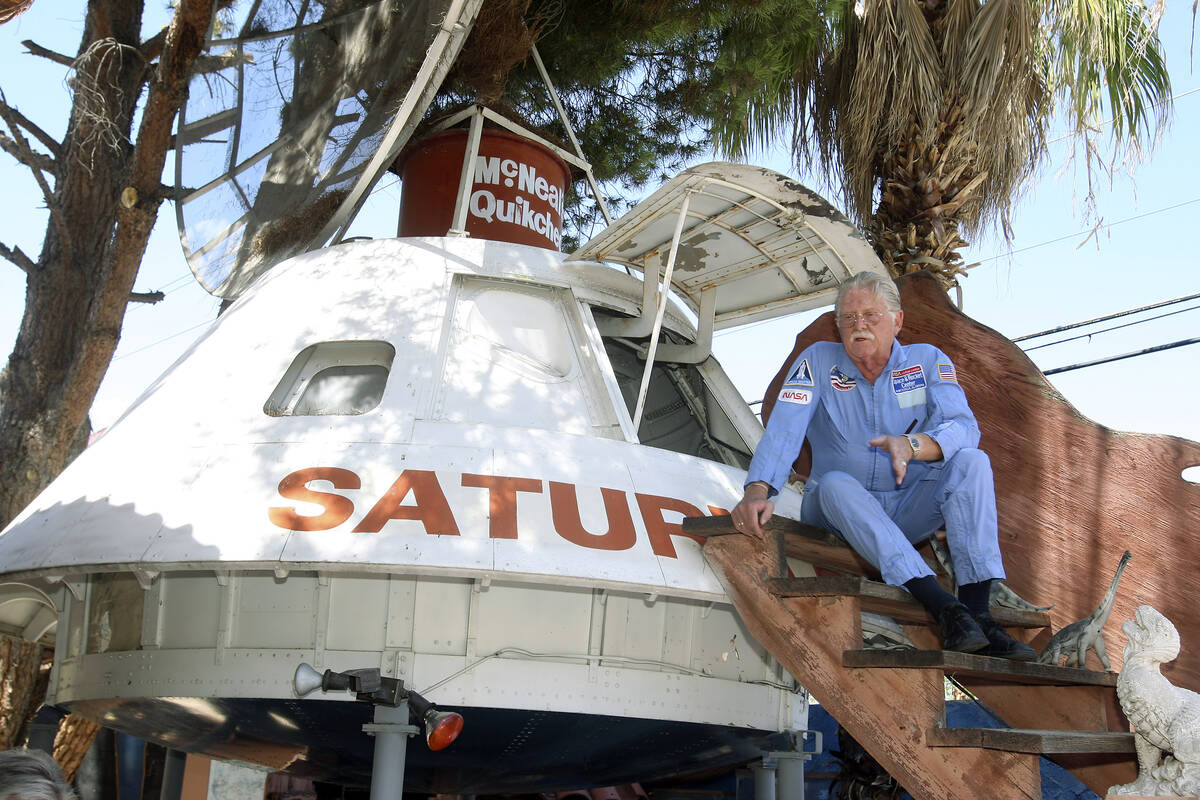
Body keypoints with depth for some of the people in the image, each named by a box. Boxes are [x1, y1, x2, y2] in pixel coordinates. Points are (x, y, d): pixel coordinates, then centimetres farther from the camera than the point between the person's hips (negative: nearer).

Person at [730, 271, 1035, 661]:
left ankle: (977, 610, -34)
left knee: (971, 461, -22)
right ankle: (943, 607, -46)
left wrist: (912, 445, -37)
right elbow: (783, 431, -15)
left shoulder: (928, 361, 1)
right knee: (835, 483, -34)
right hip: (841, 513, -1)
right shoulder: (819, 361, -1)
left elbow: (964, 428, -16)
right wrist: (758, 491, -33)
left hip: (910, 511, 1)